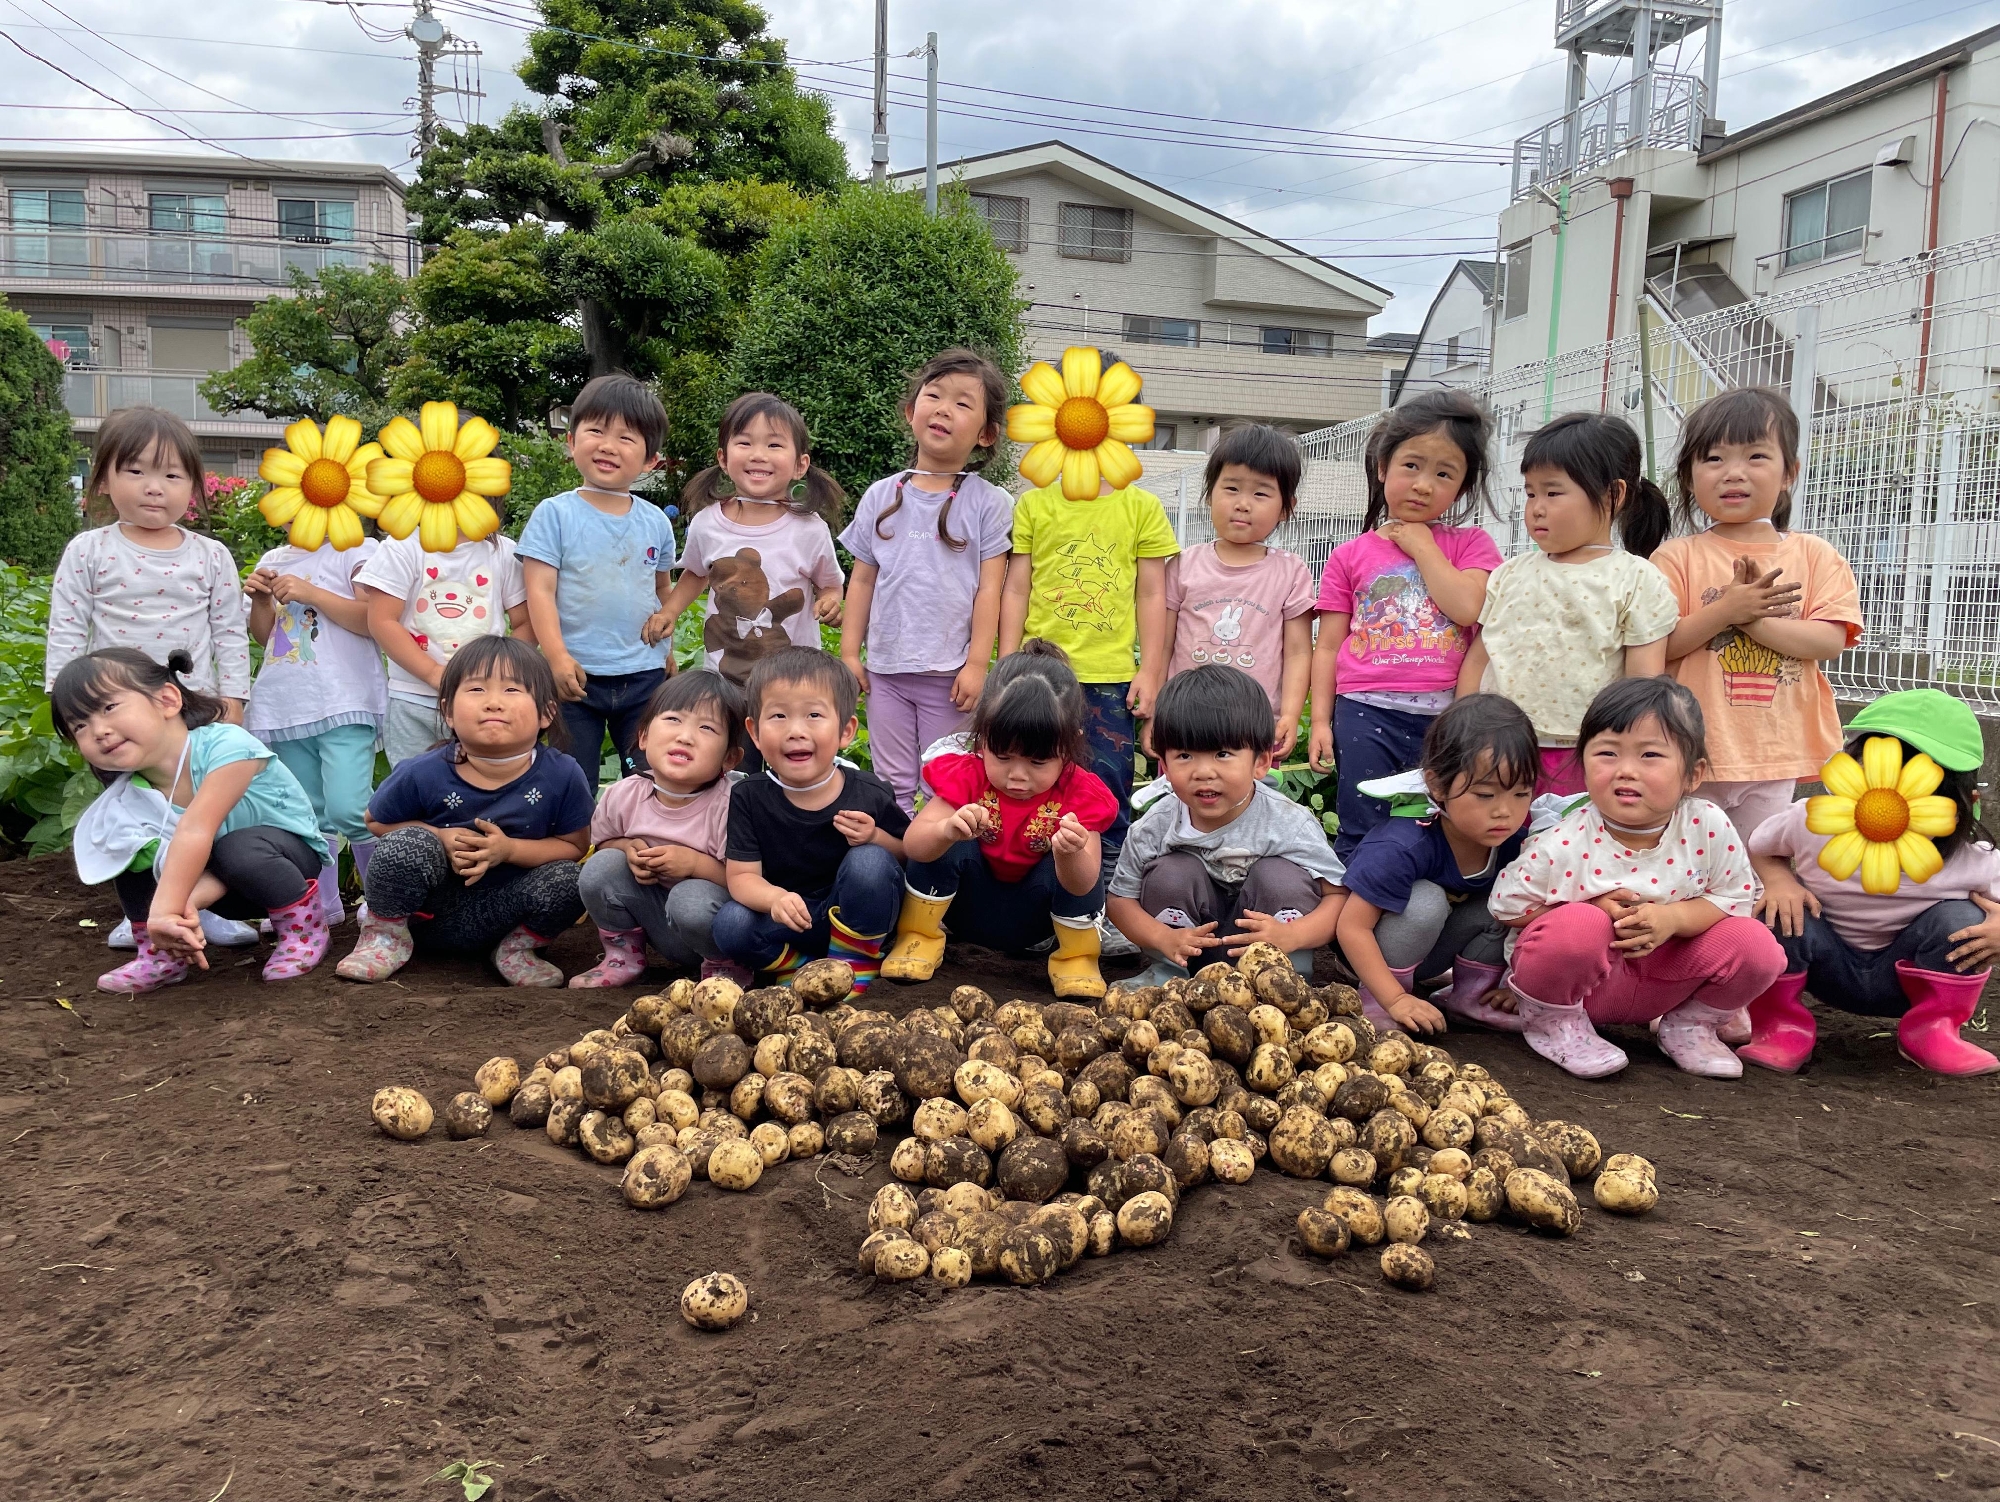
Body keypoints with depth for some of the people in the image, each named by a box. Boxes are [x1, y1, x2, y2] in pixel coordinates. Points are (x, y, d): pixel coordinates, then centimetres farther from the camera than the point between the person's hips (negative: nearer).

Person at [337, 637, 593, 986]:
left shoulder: (563, 776, -17)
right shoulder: (423, 774, -18)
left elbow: (574, 846, -6)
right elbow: (375, 822, 1)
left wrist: (510, 849, -23)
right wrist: (439, 838, -18)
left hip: (501, 914, 0)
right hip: (427, 909, 0)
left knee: (566, 879, -26)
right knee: (408, 842, -27)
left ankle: (517, 948, 3)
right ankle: (386, 935, -1)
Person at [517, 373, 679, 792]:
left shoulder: (656, 522, 5)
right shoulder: (554, 514, -4)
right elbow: (540, 590, -10)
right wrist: (557, 657, -19)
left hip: (644, 677, 3)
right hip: (576, 675, -3)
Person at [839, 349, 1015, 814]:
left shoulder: (989, 503, -2)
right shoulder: (881, 496, 6)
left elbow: (988, 587, -6)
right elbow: (863, 579, 10)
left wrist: (977, 664, -11)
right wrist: (849, 652, 6)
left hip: (950, 673, -3)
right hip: (886, 670, 3)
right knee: (892, 785, 11)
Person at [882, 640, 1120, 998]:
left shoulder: (1080, 794, -20)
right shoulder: (967, 775, -19)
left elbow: (1082, 887, -31)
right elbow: (912, 844, -31)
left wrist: (1071, 855, -54)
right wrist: (947, 831, -54)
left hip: (1033, 918, 0)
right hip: (969, 907, 0)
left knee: (1084, 860, -28)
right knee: (940, 841, -27)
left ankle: (1077, 957, -6)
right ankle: (919, 937, -6)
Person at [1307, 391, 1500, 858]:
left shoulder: (1470, 544, 8)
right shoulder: (1350, 556, 10)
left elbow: (1467, 607, -11)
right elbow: (1328, 647, 9)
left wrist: (1420, 544, -2)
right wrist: (1320, 721, 2)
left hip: (1445, 717, 0)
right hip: (1366, 714, 0)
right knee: (1361, 841, 3)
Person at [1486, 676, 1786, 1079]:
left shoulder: (1709, 827, -14)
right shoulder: (1563, 844, -22)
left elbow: (1736, 899, -4)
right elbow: (1506, 905, -10)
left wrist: (1673, 917, -24)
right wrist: (1594, 909, -20)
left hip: (1665, 979, 3)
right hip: (1579, 979, -3)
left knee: (1758, 947, -17)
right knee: (1576, 926, -35)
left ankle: (1690, 1025, 12)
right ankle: (1554, 1024, -4)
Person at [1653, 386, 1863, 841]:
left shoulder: (1813, 555, 5)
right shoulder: (1677, 556, -2)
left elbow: (1832, 640, -6)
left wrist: (1754, 619, -19)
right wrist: (1725, 611, -22)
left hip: (1775, 752, 2)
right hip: (1693, 752, -2)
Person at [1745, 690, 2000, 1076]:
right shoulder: (1810, 823, -23)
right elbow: (1760, 849, -3)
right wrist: (1779, 880, -24)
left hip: (1900, 979, 1)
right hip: (1829, 972, -1)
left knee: (1962, 919, -26)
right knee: (1778, 914, -30)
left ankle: (1932, 1032, -1)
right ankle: (1781, 1027, -6)